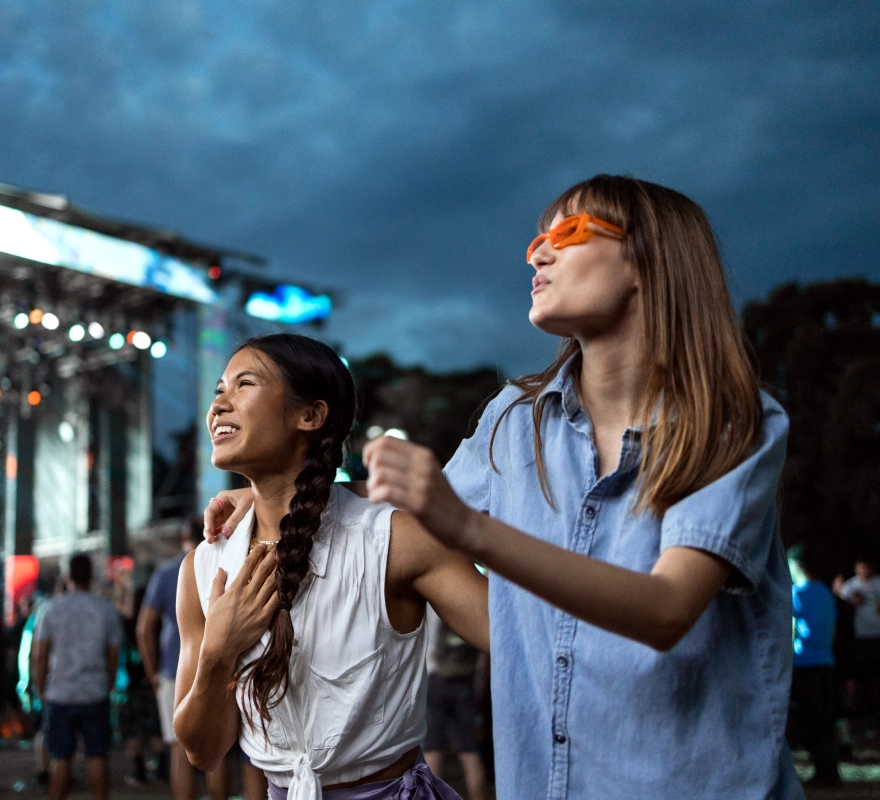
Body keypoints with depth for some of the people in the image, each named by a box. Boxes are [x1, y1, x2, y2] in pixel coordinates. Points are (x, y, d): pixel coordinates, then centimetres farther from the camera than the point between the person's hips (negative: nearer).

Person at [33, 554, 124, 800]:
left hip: (59, 694, -1)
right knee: (96, 756, 4)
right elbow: (113, 657, 4)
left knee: (59, 758, 4)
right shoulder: (108, 611, 2)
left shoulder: (52, 609, -2)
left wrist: (41, 689, 8)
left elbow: (41, 655, -2)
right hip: (96, 695, 1)